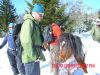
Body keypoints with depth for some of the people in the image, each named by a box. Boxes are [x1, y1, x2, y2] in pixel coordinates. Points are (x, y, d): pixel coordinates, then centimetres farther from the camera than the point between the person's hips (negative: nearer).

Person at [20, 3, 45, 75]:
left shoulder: (35, 23, 16)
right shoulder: (28, 22, -15)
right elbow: (26, 41, -23)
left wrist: (40, 54, 15)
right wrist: (33, 56, -21)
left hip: (35, 57, 10)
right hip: (31, 58, -10)